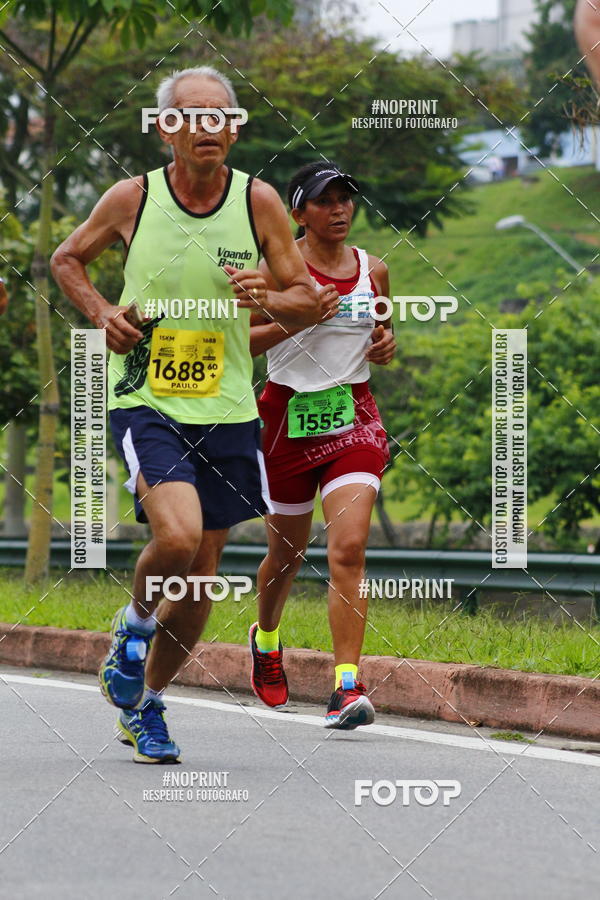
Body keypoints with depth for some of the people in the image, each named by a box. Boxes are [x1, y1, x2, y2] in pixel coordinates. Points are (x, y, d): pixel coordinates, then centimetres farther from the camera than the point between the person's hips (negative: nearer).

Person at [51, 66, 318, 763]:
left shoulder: (258, 202, -2)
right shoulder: (131, 199, -4)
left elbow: (308, 302, 5)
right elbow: (67, 258, 14)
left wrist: (267, 299, -17)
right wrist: (102, 314, -3)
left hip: (226, 412, 3)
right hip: (145, 402, -3)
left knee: (201, 580, 6)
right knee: (177, 536, -27)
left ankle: (146, 703, 29)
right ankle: (135, 622, 6)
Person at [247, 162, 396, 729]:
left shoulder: (373, 271, 7)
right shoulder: (278, 268, -6)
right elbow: (238, 341, -9)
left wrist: (386, 343, 0)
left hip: (351, 416, 2)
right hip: (288, 415, -2)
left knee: (349, 548, -16)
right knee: (288, 551, 13)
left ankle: (347, 687, -20)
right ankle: (265, 640, 45)